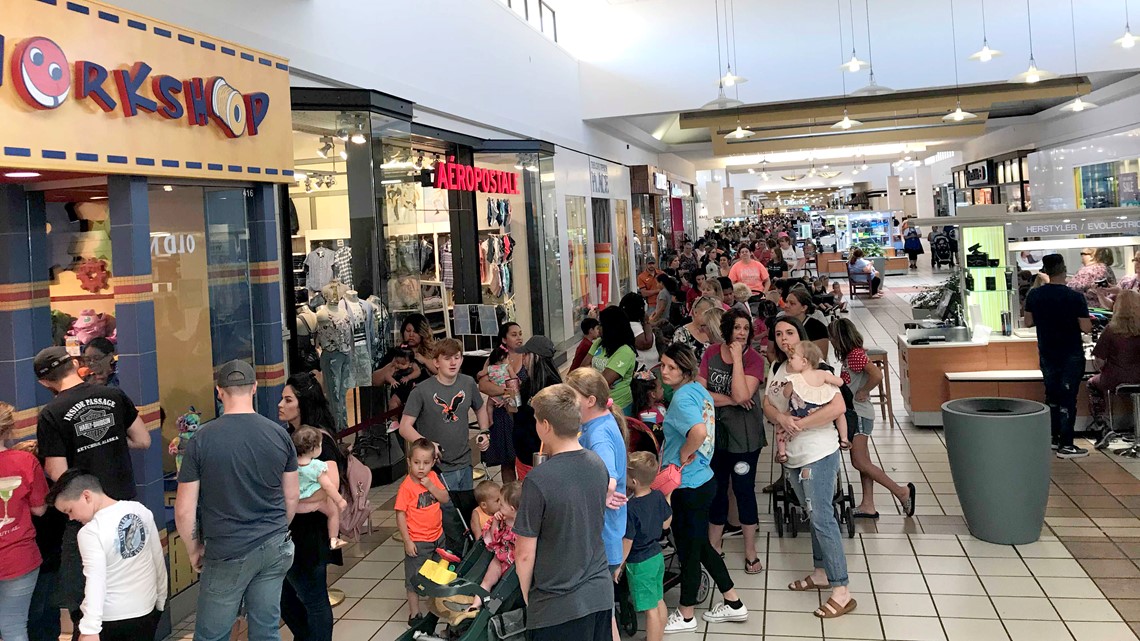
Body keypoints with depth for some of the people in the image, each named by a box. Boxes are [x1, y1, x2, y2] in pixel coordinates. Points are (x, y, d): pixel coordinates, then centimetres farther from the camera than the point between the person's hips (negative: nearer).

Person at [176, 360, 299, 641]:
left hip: (227, 554, -3)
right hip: (275, 549, 3)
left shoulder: (202, 439, -12)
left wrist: (193, 549, 7)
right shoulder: (279, 434, -3)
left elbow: (184, 510, -9)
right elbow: (292, 497, 6)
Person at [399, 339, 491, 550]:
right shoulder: (422, 390, -12)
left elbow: (480, 408, 21)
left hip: (464, 464, 5)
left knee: (470, 514, 17)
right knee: (451, 522, -4)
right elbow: (405, 427, -13)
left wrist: (484, 433, 5)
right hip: (438, 468, -5)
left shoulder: (468, 384, 2)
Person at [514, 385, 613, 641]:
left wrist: (527, 598, 1)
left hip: (558, 604, -6)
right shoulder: (598, 464, -3)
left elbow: (524, 554, -14)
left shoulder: (537, 481, -22)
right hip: (600, 592, 6)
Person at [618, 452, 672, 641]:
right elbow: (666, 523, 8)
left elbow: (626, 542, -19)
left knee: (650, 609, 1)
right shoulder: (658, 496, -6)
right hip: (657, 556, 8)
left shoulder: (630, 508, -26)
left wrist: (618, 566, -8)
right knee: (659, 602, 20)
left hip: (639, 563, -8)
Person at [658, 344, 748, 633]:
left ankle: (685, 616, 25)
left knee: (689, 549, 7)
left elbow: (699, 431, -39)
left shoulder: (682, 398, -21)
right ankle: (733, 603, 32)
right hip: (703, 479, 9)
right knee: (701, 545, 22)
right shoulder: (699, 391, 7)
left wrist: (683, 454, -22)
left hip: (687, 487, -9)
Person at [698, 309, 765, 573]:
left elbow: (742, 395, -25)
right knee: (716, 489, 15)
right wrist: (729, 399, -19)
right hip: (715, 433, 3)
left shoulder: (754, 359, -11)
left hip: (744, 436, -3)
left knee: (744, 489, 8)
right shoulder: (711, 354, -1)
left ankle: (750, 552, 24)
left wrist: (737, 359, -23)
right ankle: (714, 548, 31)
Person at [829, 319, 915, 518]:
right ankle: (868, 505, 14)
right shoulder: (850, 355, 13)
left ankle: (901, 492, -4)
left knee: (859, 462, -9)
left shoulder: (855, 354, -17)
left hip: (859, 414, -10)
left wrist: (863, 391, -18)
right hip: (854, 413, 10)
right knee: (863, 461, 10)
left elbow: (877, 374, -29)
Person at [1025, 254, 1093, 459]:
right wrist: (1075, 319, 3)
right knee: (1068, 399, 0)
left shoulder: (1034, 295, -5)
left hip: (1047, 353, 5)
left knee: (1051, 395, 17)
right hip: (1071, 355, -4)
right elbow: (1086, 328, -16)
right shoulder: (1075, 297, -18)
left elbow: (1028, 322, 5)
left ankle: (1053, 438, 25)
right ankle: (1066, 445, 2)